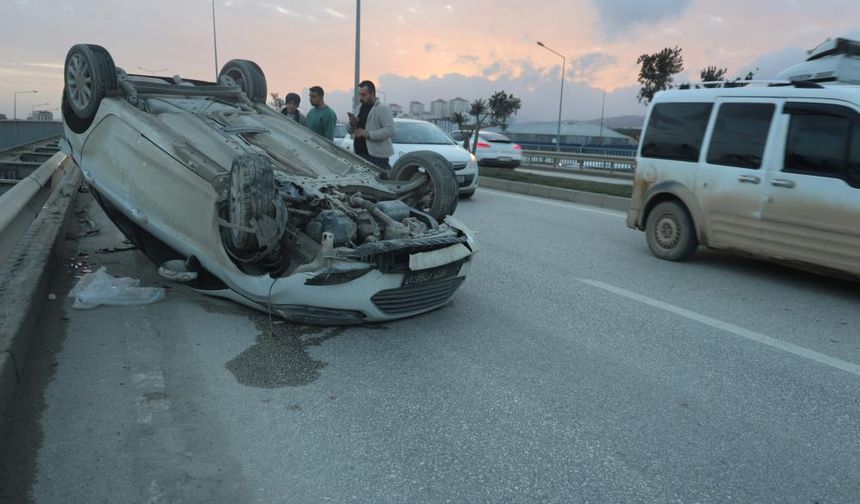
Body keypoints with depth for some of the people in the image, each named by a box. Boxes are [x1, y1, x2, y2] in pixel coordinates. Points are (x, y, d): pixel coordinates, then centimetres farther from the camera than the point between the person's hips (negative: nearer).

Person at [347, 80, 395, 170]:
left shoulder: (382, 109, -5)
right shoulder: (358, 109, 18)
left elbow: (390, 130, -18)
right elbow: (349, 131, 23)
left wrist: (368, 134, -23)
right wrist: (352, 124, -2)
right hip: (358, 154, 7)